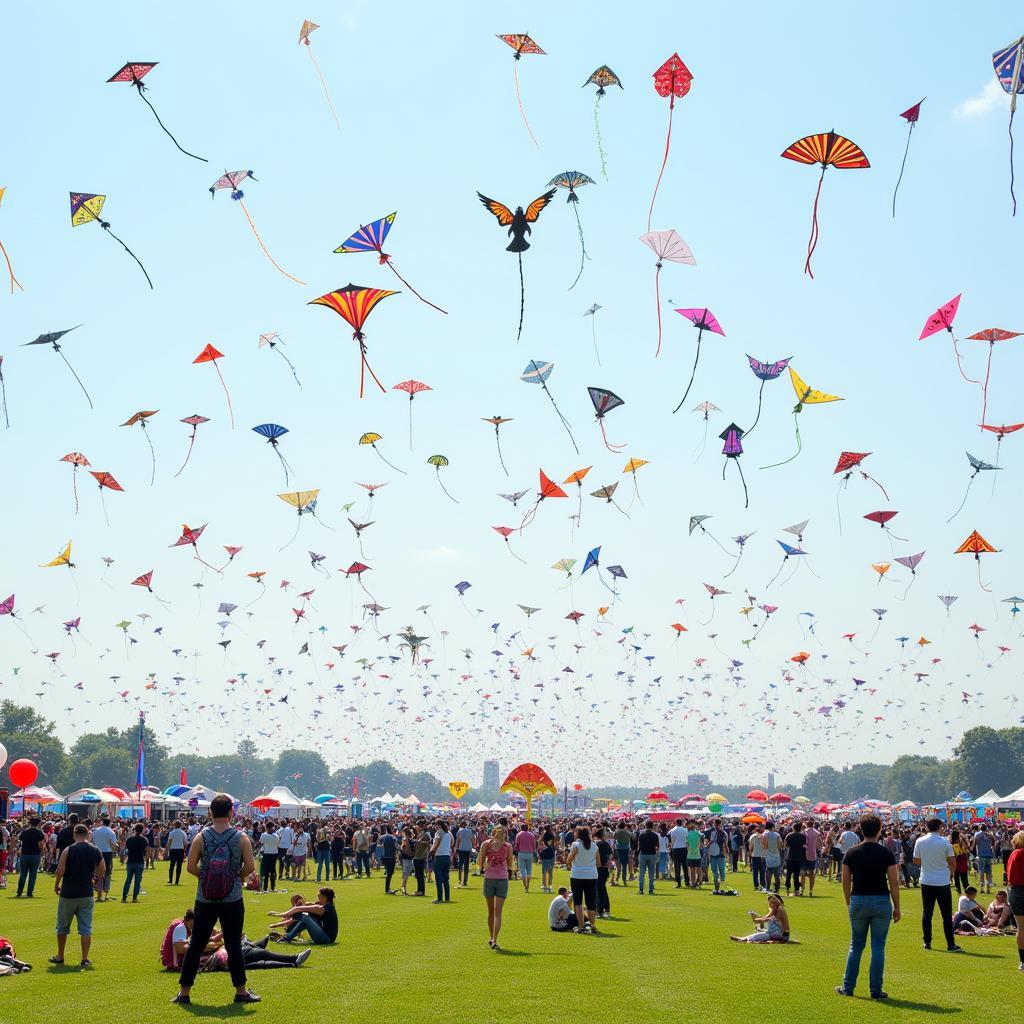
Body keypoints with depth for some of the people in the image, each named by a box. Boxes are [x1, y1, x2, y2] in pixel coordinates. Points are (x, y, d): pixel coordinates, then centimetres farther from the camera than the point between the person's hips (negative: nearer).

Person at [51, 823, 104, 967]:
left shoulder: (68, 850, -10)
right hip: (87, 895, 2)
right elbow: (102, 871, 6)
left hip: (68, 894, -2)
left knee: (63, 927, 15)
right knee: (86, 928, 5)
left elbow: (60, 871, -12)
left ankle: (60, 957, 23)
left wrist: (56, 885, 5)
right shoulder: (96, 851, 0)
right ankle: (85, 959, 3)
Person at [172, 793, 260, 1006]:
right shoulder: (241, 838, -6)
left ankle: (184, 992, 12)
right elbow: (250, 867, -8)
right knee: (234, 945, 6)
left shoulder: (201, 837, -4)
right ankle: (241, 991, 12)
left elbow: (191, 867, -6)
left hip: (205, 900, 1)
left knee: (196, 945, 8)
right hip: (232, 900, -1)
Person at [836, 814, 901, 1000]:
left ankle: (848, 987, 15)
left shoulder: (851, 853, 0)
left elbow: (846, 882, 3)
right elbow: (894, 883, -6)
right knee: (878, 947, 5)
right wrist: (896, 907, 3)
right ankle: (876, 990, 6)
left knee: (856, 945, 13)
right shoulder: (886, 853, -5)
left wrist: (849, 904, 16)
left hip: (858, 901, 2)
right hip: (881, 901, -2)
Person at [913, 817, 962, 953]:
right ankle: (951, 944, 2)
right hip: (942, 882, -2)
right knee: (947, 915, 2)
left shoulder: (920, 841, -2)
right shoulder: (945, 842, -9)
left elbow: (916, 861, 6)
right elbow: (952, 862, -5)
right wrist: (952, 872, 15)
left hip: (926, 882, 2)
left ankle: (927, 942, 12)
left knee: (927, 913, 10)